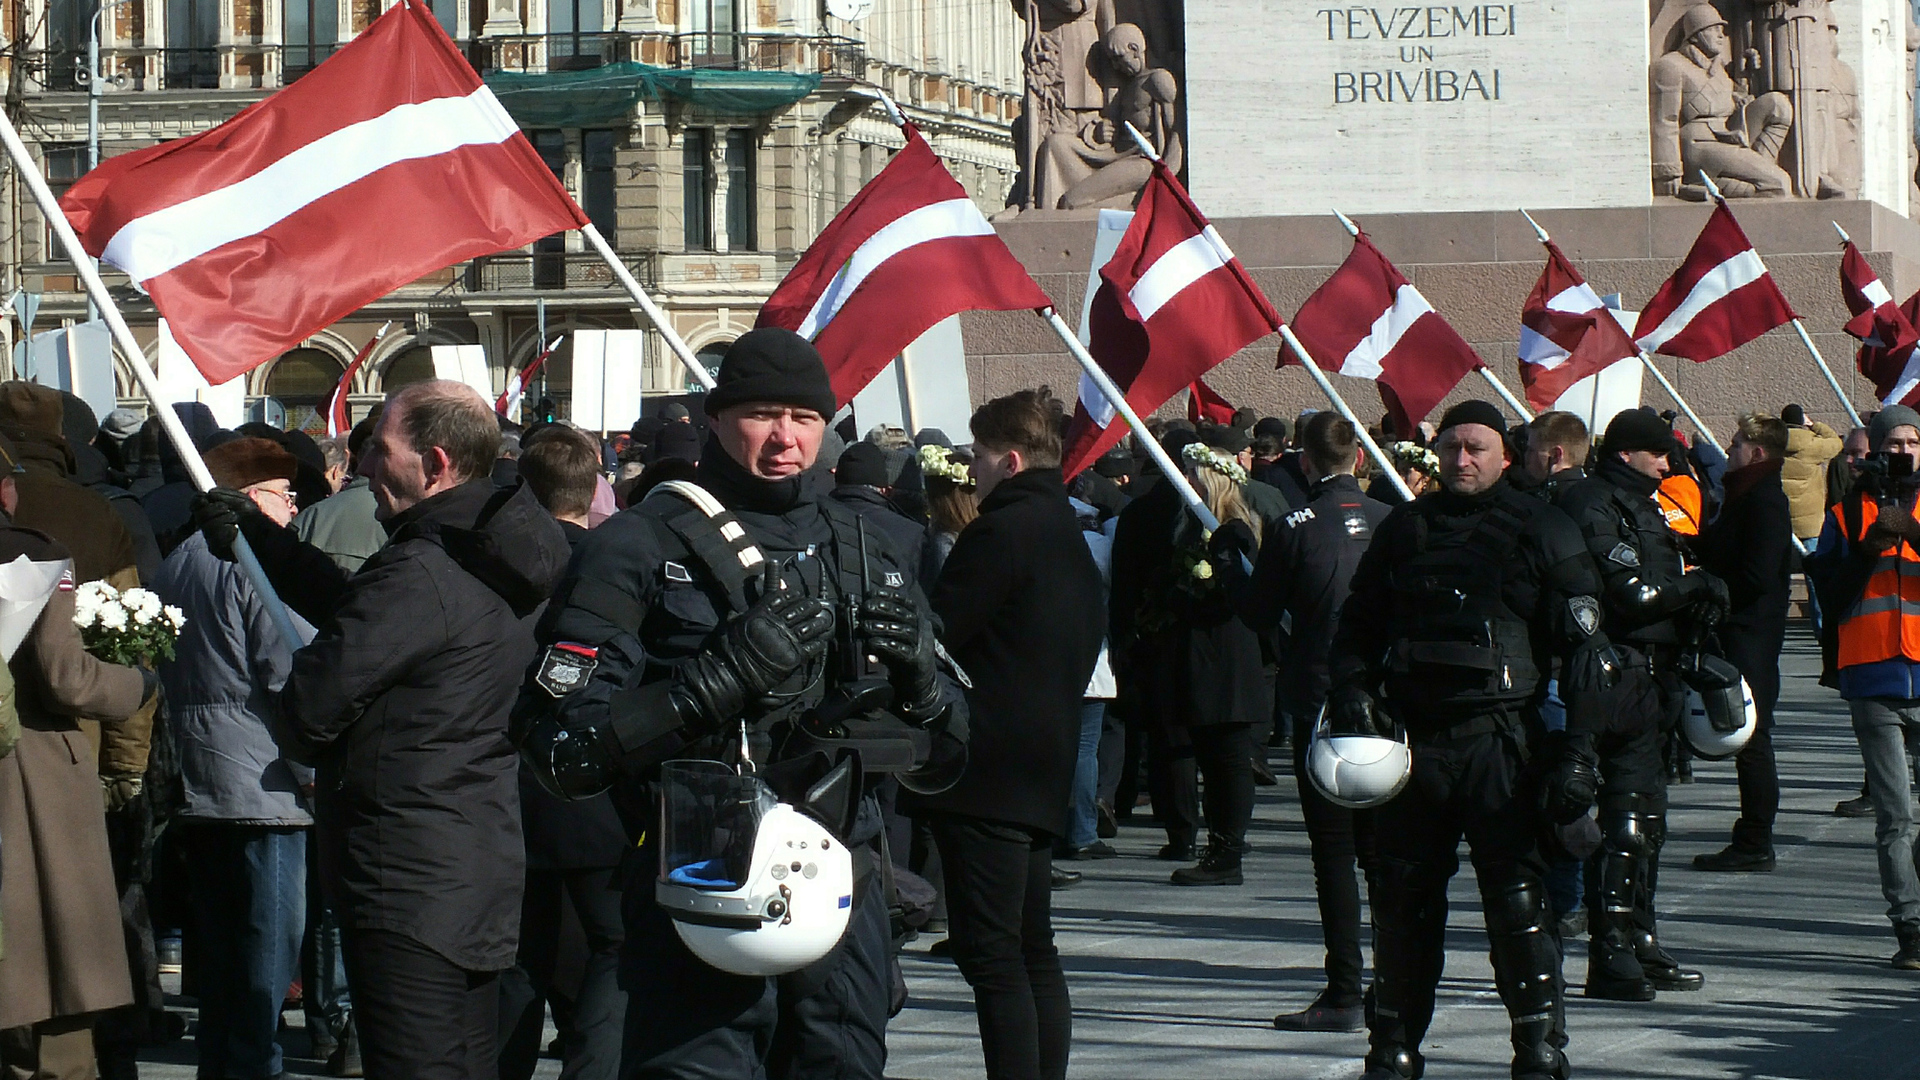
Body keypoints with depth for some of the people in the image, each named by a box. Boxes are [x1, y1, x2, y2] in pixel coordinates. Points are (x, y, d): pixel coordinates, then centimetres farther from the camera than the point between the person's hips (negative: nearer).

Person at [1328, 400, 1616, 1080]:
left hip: (1501, 740, -4)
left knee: (1517, 896, -8)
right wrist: (1353, 692, 2)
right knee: (1402, 896, 8)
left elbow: (1582, 640, -1)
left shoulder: (1541, 532, 4)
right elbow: (1358, 628, 20)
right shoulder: (1404, 529, 14)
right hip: (1412, 736, 4)